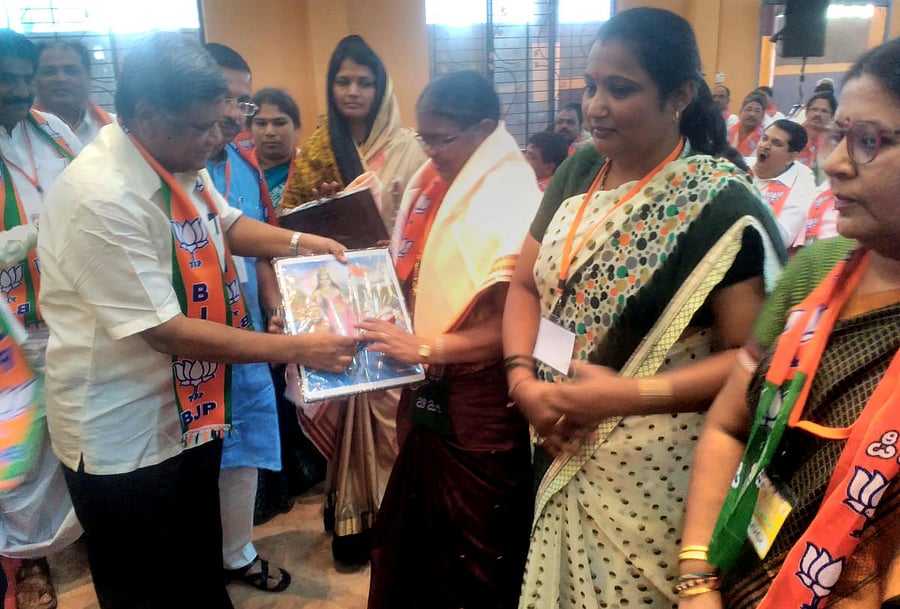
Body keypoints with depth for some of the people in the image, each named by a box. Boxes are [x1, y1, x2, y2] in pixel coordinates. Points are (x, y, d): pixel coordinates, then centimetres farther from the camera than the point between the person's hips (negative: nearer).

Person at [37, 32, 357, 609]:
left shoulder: (179, 156, -3)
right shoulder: (102, 198, -29)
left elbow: (224, 223, 16)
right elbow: (167, 331, -27)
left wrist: (298, 242, -2)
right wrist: (297, 348, -23)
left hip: (190, 411, 8)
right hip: (125, 437, -7)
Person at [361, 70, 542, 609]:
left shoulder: (515, 198, -17)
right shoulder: (435, 185, 7)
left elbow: (514, 326, -21)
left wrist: (424, 348, -20)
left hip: (481, 407, -7)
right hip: (430, 394, 7)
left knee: (474, 559, 11)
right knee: (413, 536, 22)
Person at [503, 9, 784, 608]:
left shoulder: (721, 205, -14)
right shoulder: (578, 173, 6)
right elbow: (525, 286, 7)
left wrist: (631, 394, -23)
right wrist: (522, 379, -9)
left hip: (656, 474, -6)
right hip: (563, 456, 6)